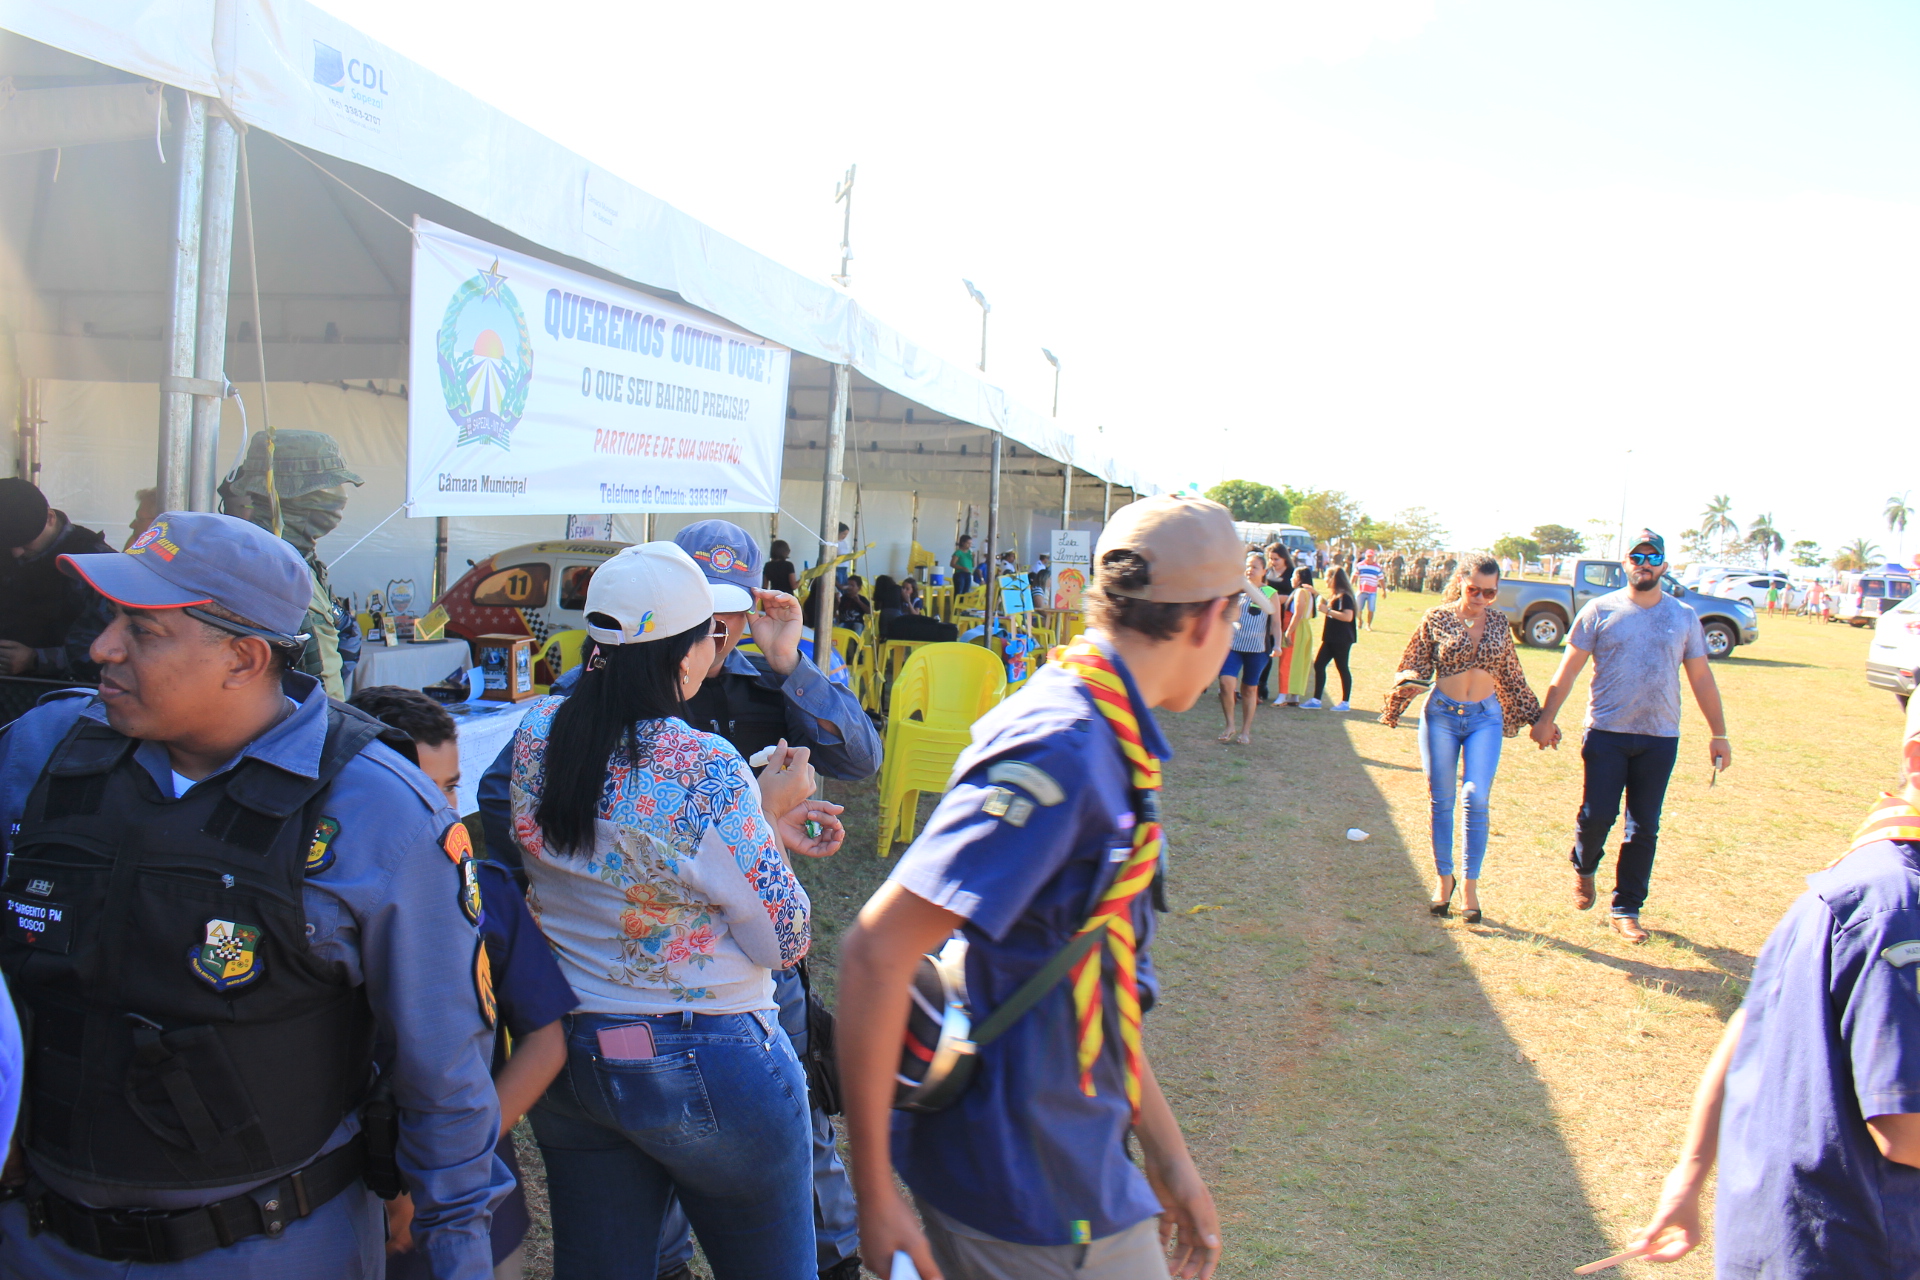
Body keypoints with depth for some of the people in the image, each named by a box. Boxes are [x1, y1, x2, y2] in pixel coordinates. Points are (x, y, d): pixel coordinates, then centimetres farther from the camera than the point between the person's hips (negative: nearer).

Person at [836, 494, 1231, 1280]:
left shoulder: (1103, 741, 6)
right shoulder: (1059, 749, -25)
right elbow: (876, 951, -29)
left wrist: (1168, 1153, 16)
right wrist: (875, 1196, -22)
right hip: (1035, 1196, -8)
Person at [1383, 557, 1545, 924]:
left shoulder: (1498, 623, 6)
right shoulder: (1436, 618, -2)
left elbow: (1511, 676, 16)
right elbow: (1415, 666, 2)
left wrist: (1536, 717, 20)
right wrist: (1408, 687, -20)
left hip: (1485, 718, 1)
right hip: (1441, 714, -1)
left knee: (1477, 798, -10)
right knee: (1441, 800, 5)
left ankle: (1471, 886, 1)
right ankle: (1444, 879, 20)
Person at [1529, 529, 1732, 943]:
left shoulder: (1684, 617, 8)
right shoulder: (1600, 610, 1)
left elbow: (1701, 678, 12)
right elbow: (1569, 669, 2)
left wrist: (1719, 733, 9)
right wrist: (1545, 718, -3)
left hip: (1660, 738, 2)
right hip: (1606, 733, -2)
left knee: (1645, 828, 4)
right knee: (1597, 815, -5)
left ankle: (1627, 910, 15)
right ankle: (1583, 868, 27)